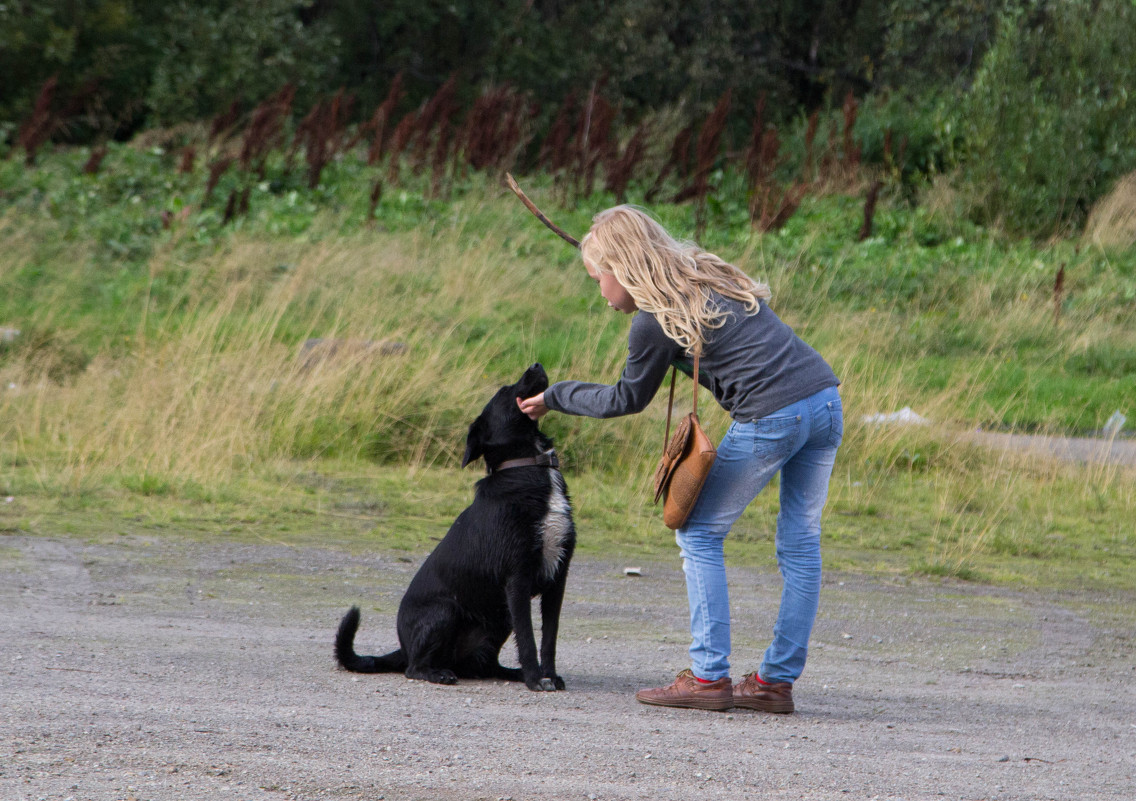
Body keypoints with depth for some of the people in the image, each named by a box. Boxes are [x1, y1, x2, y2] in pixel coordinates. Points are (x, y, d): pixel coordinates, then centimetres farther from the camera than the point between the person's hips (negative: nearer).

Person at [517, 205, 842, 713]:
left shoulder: (655, 322, -2)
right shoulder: (709, 276, 20)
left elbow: (625, 400, 13)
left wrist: (555, 397, 25)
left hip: (771, 418, -8)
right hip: (826, 401, 8)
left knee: (699, 534, 6)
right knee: (799, 543, 11)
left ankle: (708, 676, 2)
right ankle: (777, 680, 13)